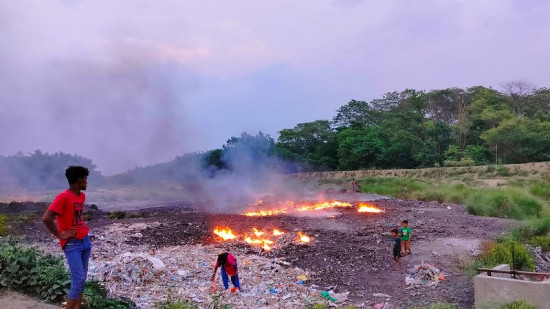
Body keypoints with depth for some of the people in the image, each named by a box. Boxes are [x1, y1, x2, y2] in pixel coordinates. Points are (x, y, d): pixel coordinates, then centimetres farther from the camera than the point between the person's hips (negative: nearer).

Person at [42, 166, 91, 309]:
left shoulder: (82, 196, 10)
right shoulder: (63, 197, -16)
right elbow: (46, 218, -23)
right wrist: (60, 235, -15)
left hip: (85, 241, 8)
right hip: (72, 244, -8)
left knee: (82, 278, 11)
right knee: (78, 280, -10)